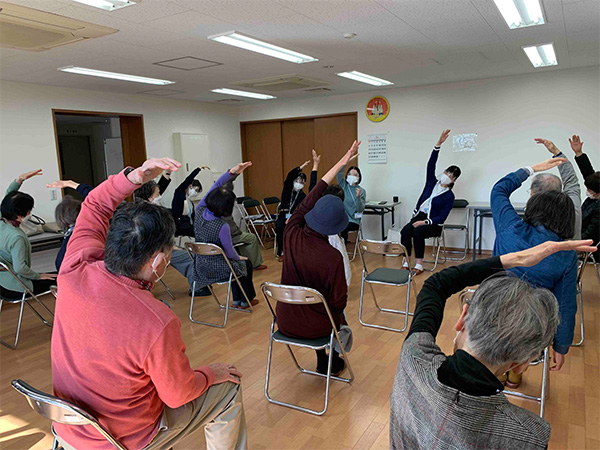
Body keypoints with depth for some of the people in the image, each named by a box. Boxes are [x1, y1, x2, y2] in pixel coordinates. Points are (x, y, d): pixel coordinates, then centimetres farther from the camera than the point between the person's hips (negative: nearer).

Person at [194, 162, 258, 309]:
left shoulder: (199, 211, -13)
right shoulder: (222, 227, -31)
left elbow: (216, 186, -5)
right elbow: (230, 253, -18)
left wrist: (233, 171, -9)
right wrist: (239, 258, 4)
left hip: (200, 267, 6)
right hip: (218, 269, -6)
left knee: (237, 263, 34)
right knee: (246, 263, 27)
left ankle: (236, 301, 43)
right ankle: (245, 301, 43)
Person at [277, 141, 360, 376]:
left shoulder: (291, 235, -17)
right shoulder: (333, 257, -29)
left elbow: (310, 200, -5)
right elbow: (338, 301, -16)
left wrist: (341, 163, 1)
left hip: (285, 321, 4)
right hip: (315, 326, -3)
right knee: (339, 315, 31)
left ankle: (322, 360, 49)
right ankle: (333, 362, 48)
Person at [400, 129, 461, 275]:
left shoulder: (449, 196, -2)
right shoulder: (432, 182, 10)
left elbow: (441, 218, -9)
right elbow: (431, 164, -3)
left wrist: (424, 222, -22)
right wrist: (439, 144, -13)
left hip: (433, 224, -4)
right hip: (419, 216, 4)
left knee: (417, 232, -35)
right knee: (405, 231, -28)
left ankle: (419, 265, -27)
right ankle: (405, 263, -27)